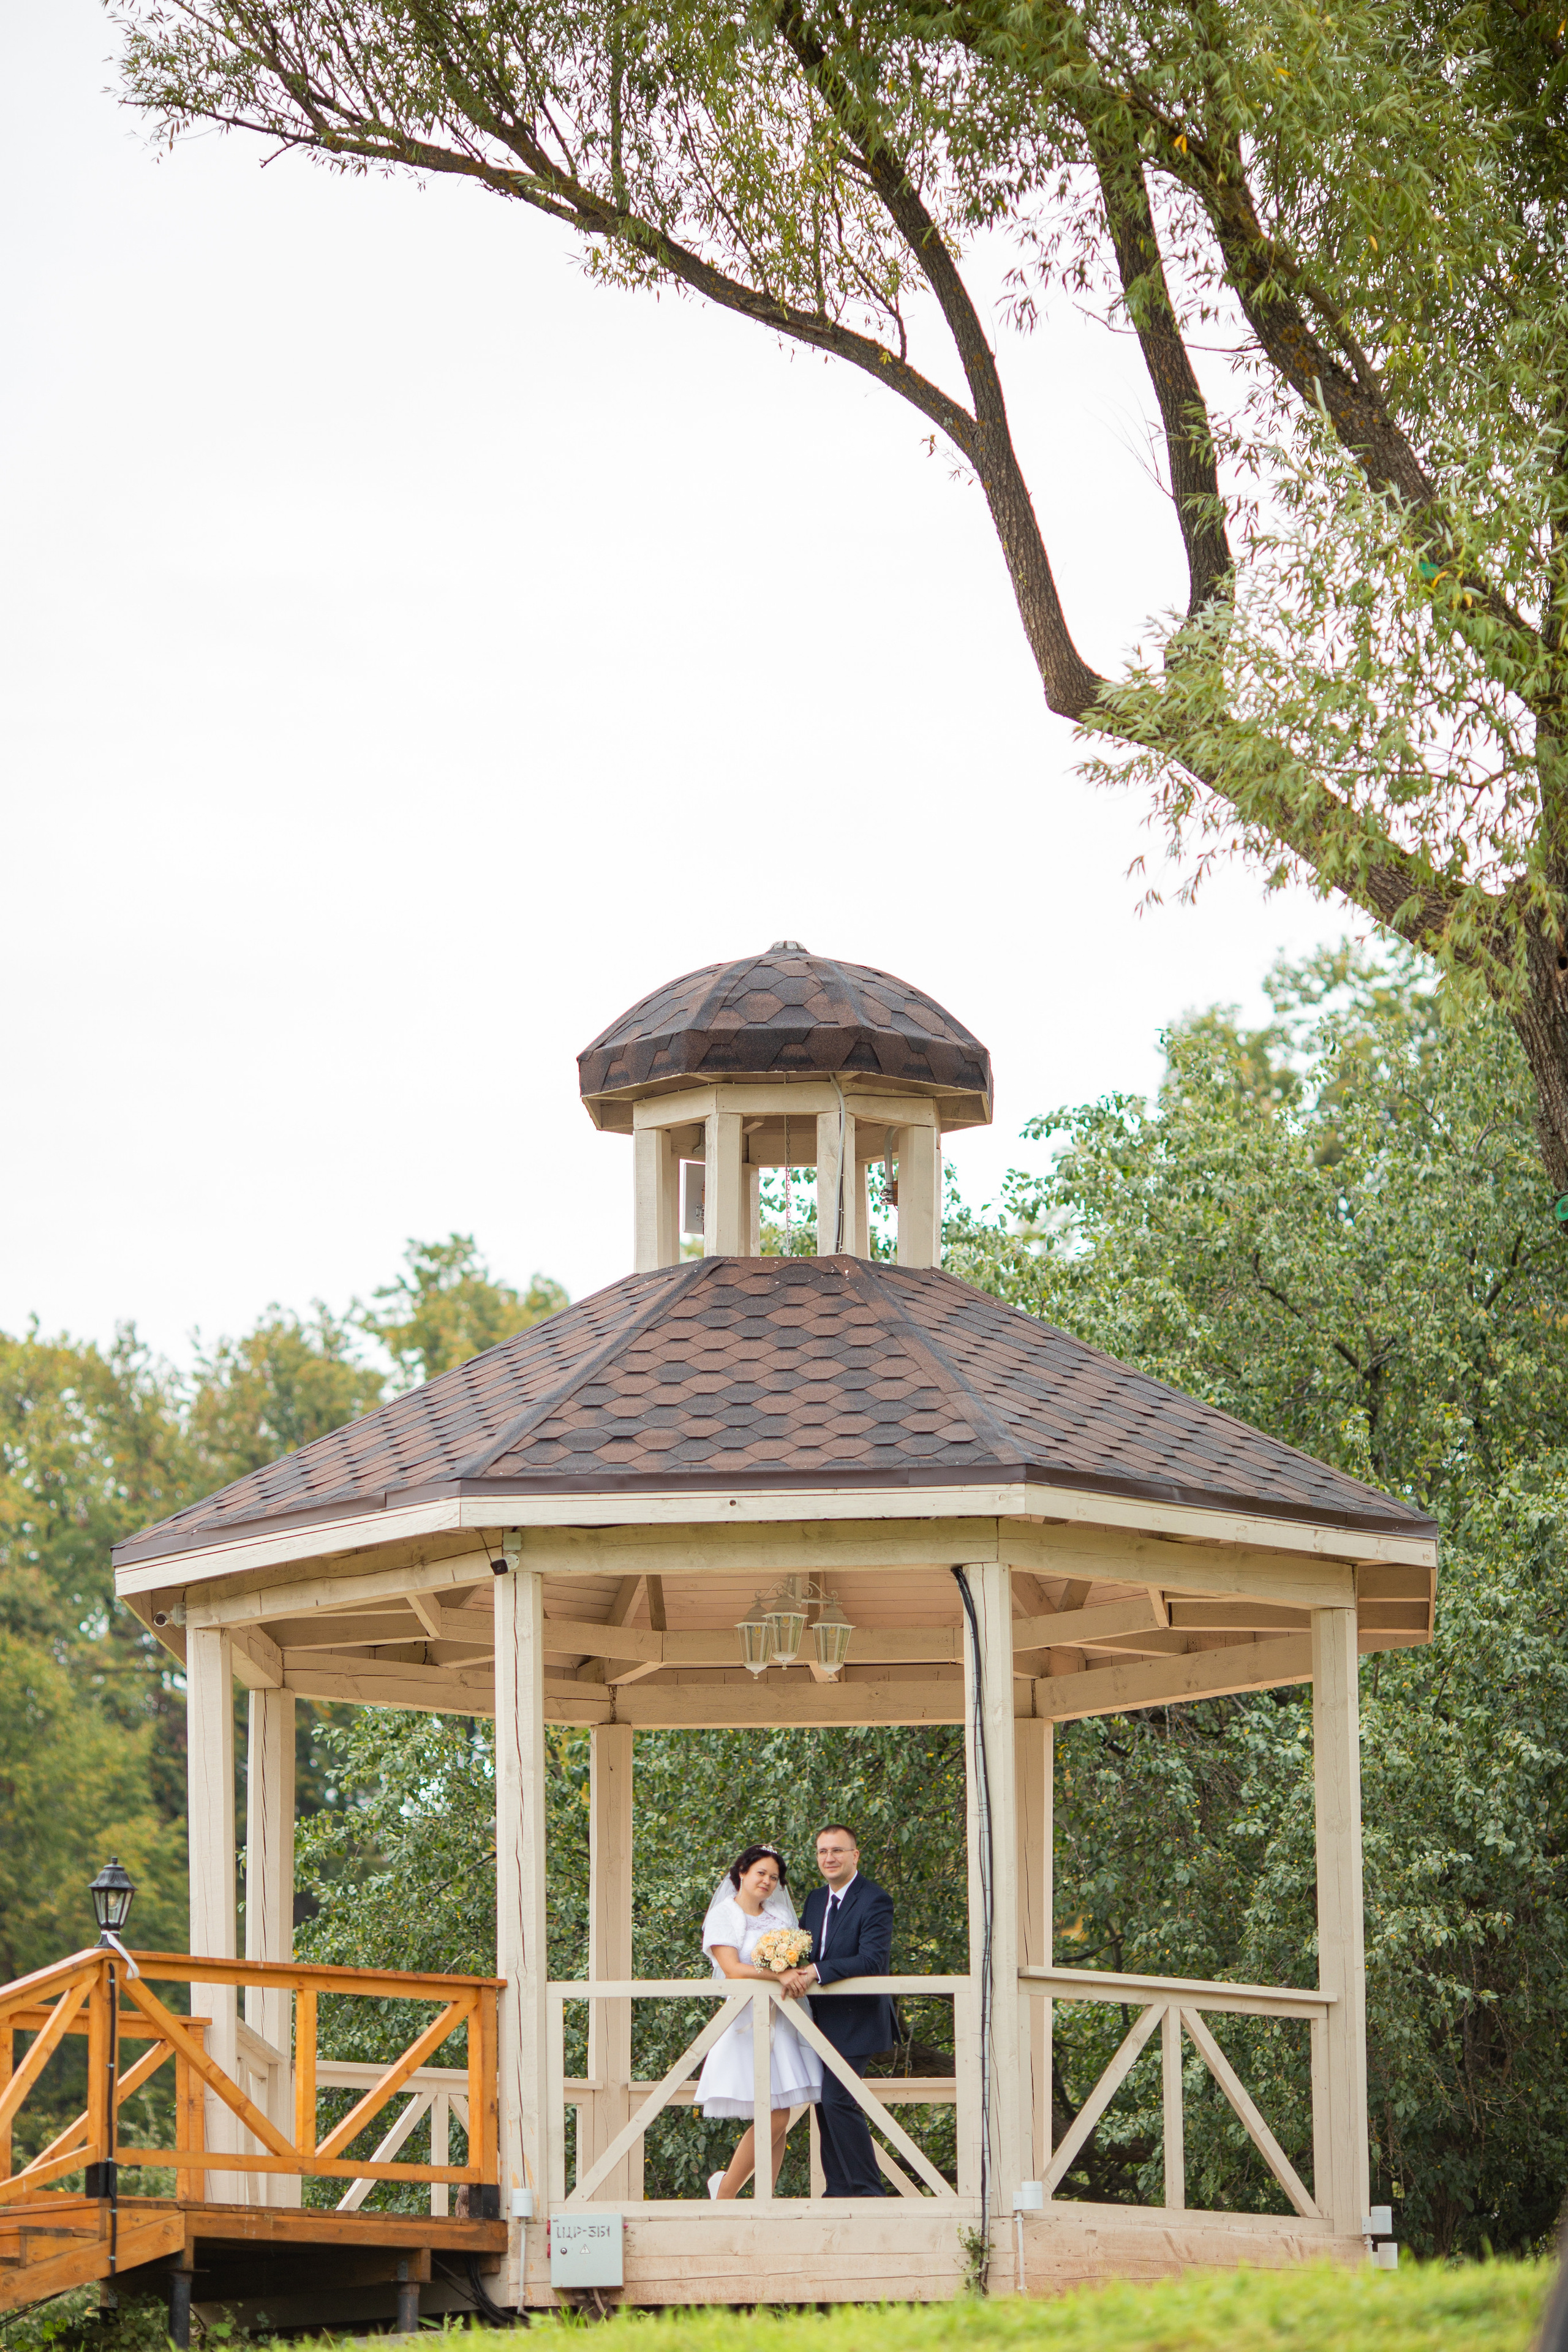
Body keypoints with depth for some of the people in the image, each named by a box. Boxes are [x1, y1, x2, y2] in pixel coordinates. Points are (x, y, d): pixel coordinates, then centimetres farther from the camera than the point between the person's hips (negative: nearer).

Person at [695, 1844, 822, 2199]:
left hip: (783, 2022, 6)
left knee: (780, 2121, 0)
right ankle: (725, 2190, 4)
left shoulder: (780, 1917, 17)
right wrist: (779, 1976, -18)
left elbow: (797, 1962, 16)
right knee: (773, 2121, -13)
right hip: (749, 2021, -6)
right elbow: (733, 1969, -12)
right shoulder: (724, 1916, 0)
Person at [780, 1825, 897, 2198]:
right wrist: (794, 1970, -10)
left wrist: (816, 1971, -26)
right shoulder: (815, 1899, 14)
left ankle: (868, 2191, -11)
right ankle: (839, 2191, 14)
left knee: (837, 2098, -16)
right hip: (822, 2023, 8)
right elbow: (804, 1951, 15)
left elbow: (873, 1961, -22)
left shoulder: (875, 1901, -11)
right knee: (826, 2104, 8)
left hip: (855, 2022, -8)